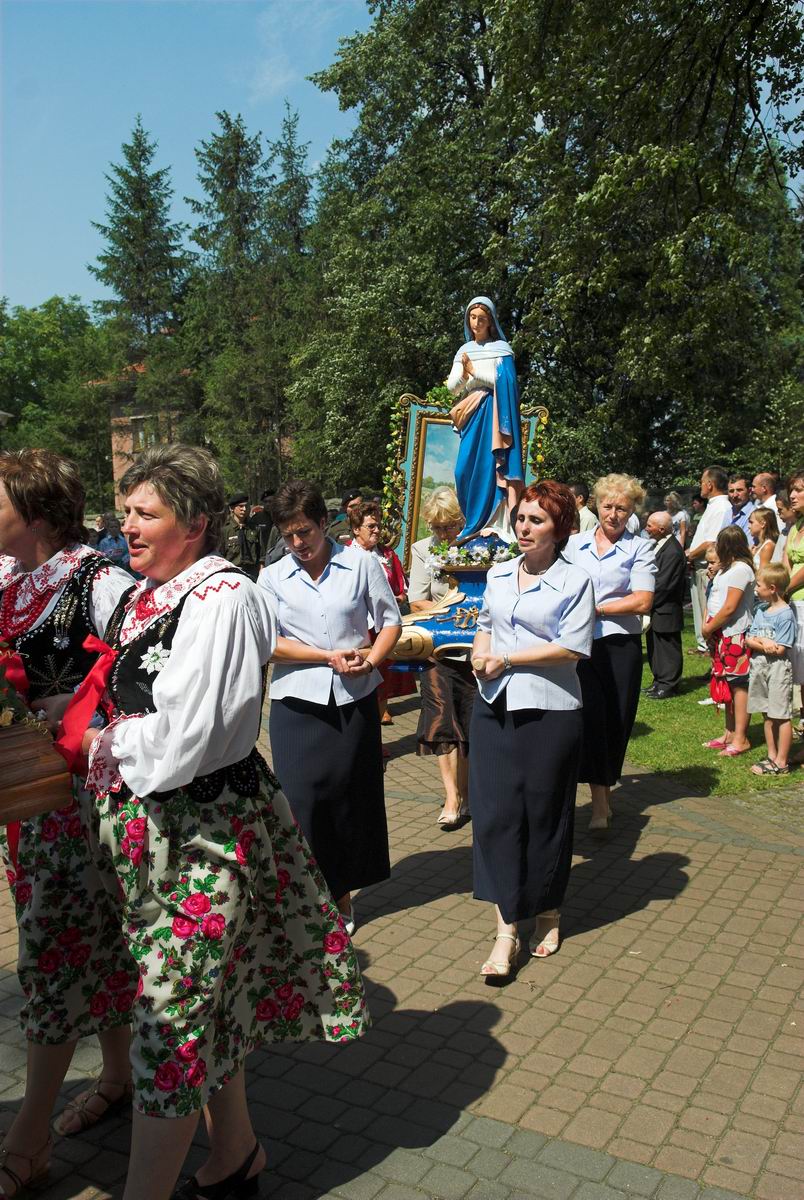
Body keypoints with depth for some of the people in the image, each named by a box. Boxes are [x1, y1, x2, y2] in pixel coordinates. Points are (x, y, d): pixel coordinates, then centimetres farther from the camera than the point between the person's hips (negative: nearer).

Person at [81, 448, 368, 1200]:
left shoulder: (222, 600, -19)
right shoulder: (136, 596, 7)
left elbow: (183, 737, -23)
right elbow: (114, 700, 18)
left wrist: (105, 745, -10)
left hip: (202, 833, -8)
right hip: (149, 829, 9)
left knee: (170, 1018, 3)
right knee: (208, 1003, 21)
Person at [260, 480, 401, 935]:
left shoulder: (362, 564, 2)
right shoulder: (272, 578, 5)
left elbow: (391, 622, 5)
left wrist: (372, 661, -13)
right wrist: (330, 656, -12)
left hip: (354, 701, 0)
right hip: (298, 704, 0)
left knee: (352, 796, 7)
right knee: (303, 798, -2)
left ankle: (342, 893, 24)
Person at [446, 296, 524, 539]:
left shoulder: (501, 348, 4)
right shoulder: (464, 350, 17)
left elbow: (505, 382, -9)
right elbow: (452, 388, 11)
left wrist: (474, 371, -9)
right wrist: (464, 374, -9)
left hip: (492, 415, -5)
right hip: (470, 416, 5)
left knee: (487, 469, -12)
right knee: (465, 471, -3)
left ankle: (489, 526, -11)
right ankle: (473, 526, 2)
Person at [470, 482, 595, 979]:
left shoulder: (575, 581, -6)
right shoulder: (499, 574, 11)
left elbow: (572, 648, -14)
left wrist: (506, 659, -14)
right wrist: (480, 651, 0)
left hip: (549, 713, -4)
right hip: (494, 708, 5)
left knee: (544, 816, 9)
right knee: (496, 813, 0)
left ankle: (548, 914, 31)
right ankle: (507, 930, 8)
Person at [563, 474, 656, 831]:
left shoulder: (640, 548, 1)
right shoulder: (574, 544, 10)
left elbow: (642, 601, -9)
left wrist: (596, 608, -8)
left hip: (620, 645, -1)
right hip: (580, 643, 1)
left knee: (616, 721, 6)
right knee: (590, 715, -8)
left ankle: (604, 791, 25)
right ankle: (599, 799, -2)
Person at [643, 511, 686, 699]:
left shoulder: (673, 552, -22)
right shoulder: (658, 544, 8)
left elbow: (663, 584, -22)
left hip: (665, 611, -10)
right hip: (654, 609, 10)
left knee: (667, 648, 3)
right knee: (654, 646, 18)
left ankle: (667, 685, 14)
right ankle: (660, 681, 30)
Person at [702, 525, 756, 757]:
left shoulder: (740, 569, -16)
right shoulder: (728, 568, 14)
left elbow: (730, 607, -20)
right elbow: (713, 599, 15)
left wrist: (709, 628, -11)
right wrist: (707, 624, 4)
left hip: (735, 636, -10)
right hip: (722, 635, 10)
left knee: (737, 685, -4)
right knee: (727, 684, 14)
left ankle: (740, 739, 0)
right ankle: (730, 733, 23)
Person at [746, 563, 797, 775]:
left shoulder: (785, 615, -14)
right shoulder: (760, 610, 9)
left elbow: (780, 649, -18)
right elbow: (749, 640, 4)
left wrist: (759, 641, -8)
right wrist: (764, 644, -14)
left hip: (778, 668, -8)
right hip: (759, 667, 8)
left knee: (782, 716, 0)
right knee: (767, 715, 14)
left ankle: (781, 763, 6)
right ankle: (772, 756, 25)